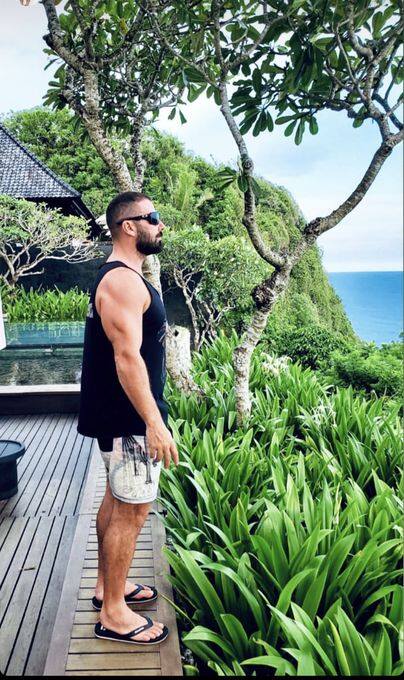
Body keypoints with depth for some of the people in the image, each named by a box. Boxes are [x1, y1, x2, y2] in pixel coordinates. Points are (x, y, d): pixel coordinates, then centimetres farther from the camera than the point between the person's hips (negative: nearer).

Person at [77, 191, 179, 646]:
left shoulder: (123, 276, 14)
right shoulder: (122, 281, -20)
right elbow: (127, 358, -26)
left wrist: (150, 416, 23)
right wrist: (155, 424, -25)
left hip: (120, 416, 11)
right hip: (129, 419, -11)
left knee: (116, 500, 20)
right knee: (131, 510, 0)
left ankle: (107, 585, 37)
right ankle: (113, 614, 16)